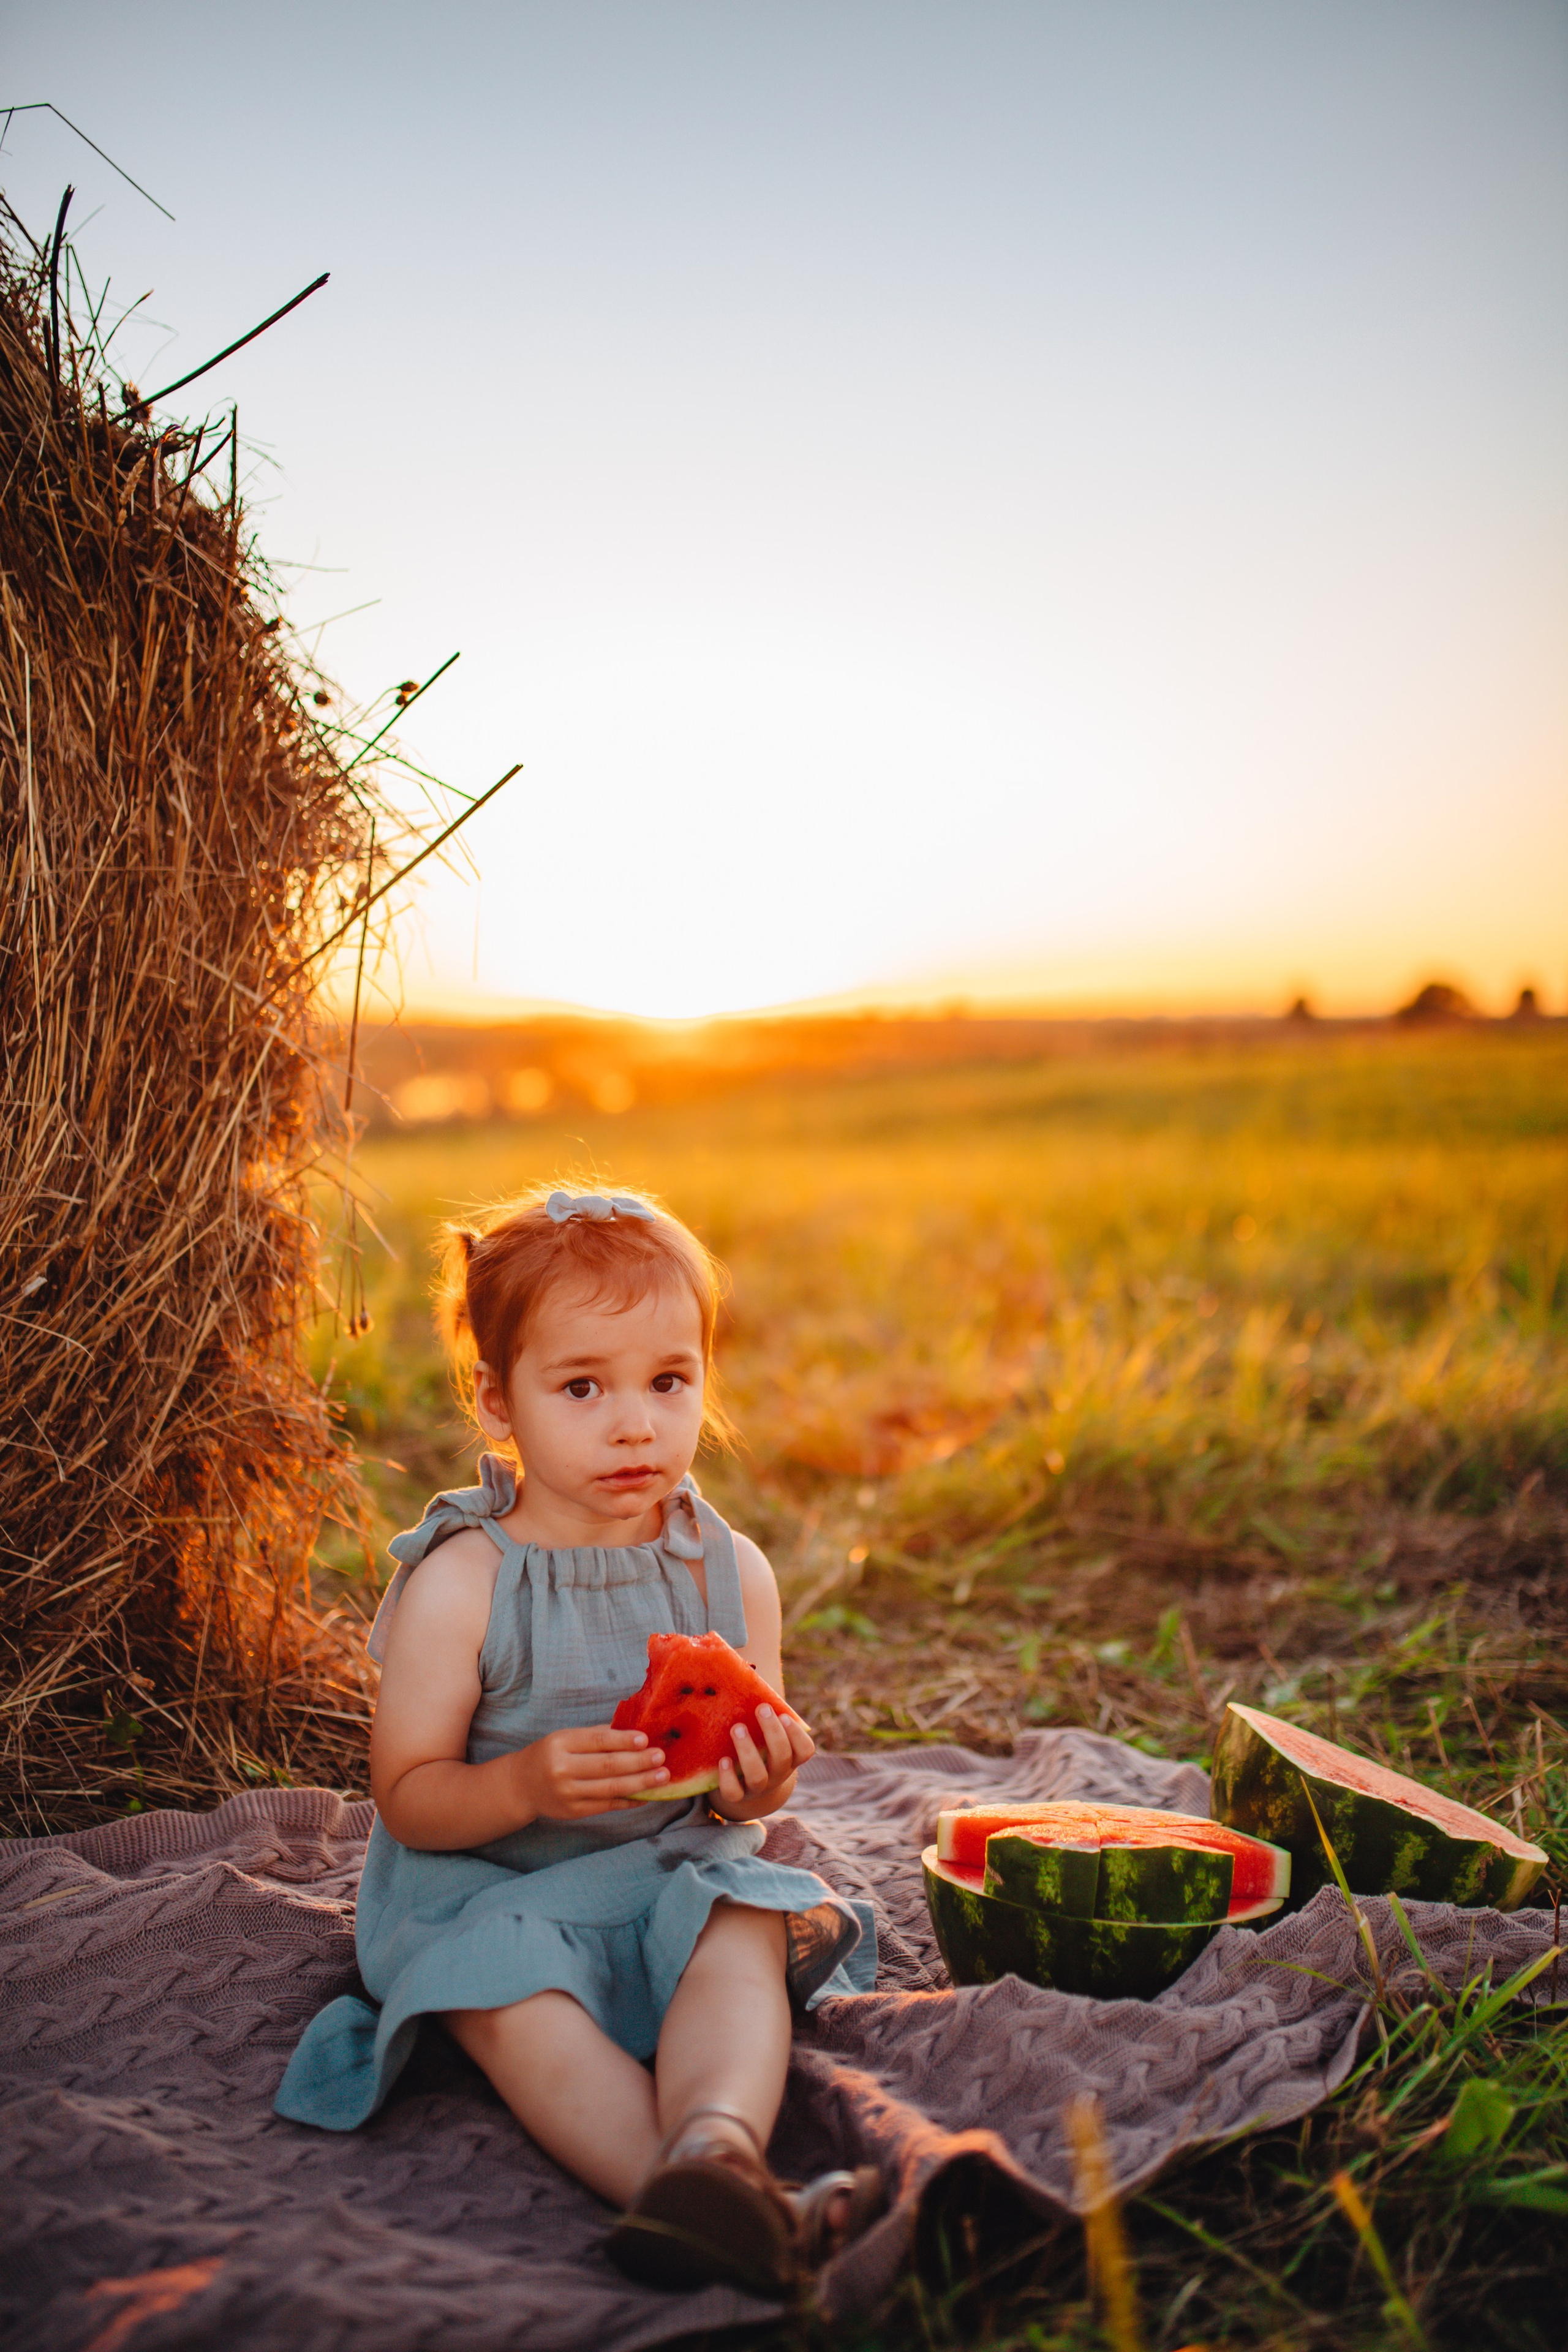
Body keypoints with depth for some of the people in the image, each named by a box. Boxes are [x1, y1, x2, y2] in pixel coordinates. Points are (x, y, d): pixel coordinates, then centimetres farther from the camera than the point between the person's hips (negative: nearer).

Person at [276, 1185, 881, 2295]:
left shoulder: (732, 1572, -3)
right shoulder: (458, 1586, -13)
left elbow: (740, 1790, 5)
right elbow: (407, 1796, -9)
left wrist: (754, 1786, -21)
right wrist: (524, 1785, -29)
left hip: (676, 1868, 2)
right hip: (484, 1882, -2)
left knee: (741, 1935, -28)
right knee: (510, 1991, -33)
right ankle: (684, 2198, -45)